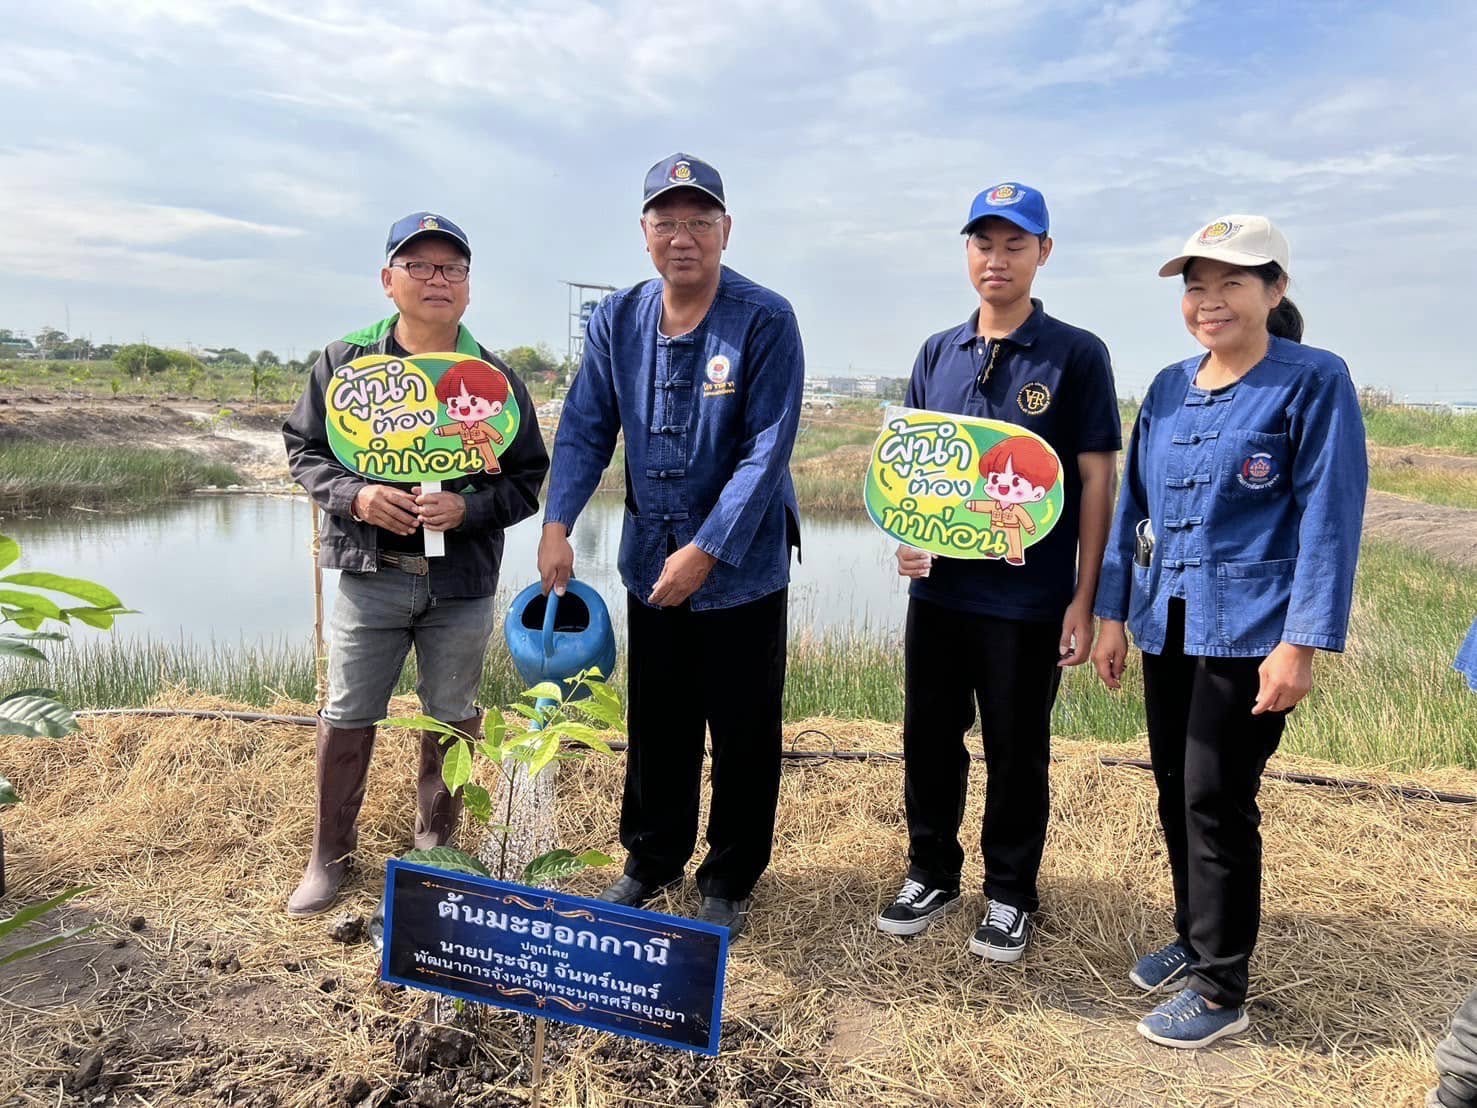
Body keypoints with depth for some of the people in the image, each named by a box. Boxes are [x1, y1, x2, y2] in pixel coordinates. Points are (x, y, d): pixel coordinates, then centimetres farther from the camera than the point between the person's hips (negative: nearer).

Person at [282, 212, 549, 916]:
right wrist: (355, 496, -14)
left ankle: (435, 849, 33)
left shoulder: (496, 379, -2)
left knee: (451, 720, 13)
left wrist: (467, 508, -17)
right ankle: (329, 856, 27)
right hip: (368, 573, 0)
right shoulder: (344, 363, -1)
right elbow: (304, 449, 6)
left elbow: (528, 481, 1)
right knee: (347, 717, 8)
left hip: (463, 582, 1)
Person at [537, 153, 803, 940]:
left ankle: (728, 883, 27)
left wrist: (707, 551, -22)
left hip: (741, 568, -4)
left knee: (743, 735, 8)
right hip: (649, 561, 4)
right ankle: (651, 861, 36)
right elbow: (585, 429, 1)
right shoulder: (616, 320, 0)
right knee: (655, 727, 17)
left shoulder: (766, 321, -14)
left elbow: (766, 451, -18)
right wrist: (557, 526, -12)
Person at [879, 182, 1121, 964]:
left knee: (1017, 752, 9)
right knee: (929, 739, 13)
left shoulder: (1076, 355, -4)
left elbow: (1096, 480, -5)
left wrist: (1083, 599, -8)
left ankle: (1009, 894, 27)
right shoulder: (936, 354, 8)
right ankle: (931, 873, 33)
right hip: (939, 590, 4)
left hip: (1029, 600, -4)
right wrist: (905, 536, -5)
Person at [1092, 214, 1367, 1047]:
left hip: (1249, 630, -6)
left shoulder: (1314, 381, -7)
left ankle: (1222, 989, 15)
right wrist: (1113, 614, 9)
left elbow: (1329, 516, -12)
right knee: (1176, 792, 14)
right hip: (1168, 625, 6)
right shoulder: (1169, 388, 9)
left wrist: (1301, 643, -17)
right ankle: (1196, 941, 34)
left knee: (1217, 800, -1)